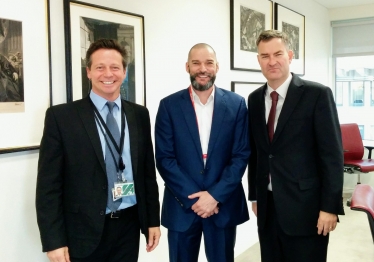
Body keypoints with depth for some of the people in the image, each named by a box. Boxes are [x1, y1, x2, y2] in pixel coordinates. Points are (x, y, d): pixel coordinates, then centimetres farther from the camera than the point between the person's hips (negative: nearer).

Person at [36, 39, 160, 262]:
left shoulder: (140, 115, 5)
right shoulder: (61, 116, -7)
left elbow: (148, 171, 9)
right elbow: (48, 184, -8)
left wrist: (153, 220, 9)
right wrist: (53, 241, -10)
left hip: (129, 227, 4)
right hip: (83, 232, -3)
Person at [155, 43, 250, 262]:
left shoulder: (236, 104, 1)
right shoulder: (169, 105, -1)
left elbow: (241, 155, -2)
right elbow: (164, 158, -5)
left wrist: (216, 195, -11)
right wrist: (192, 197, -12)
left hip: (224, 204, 1)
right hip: (182, 205, 0)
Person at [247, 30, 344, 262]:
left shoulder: (317, 94, -8)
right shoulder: (254, 99, 7)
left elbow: (332, 154, -10)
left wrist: (330, 207, -13)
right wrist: (254, 196, 12)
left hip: (305, 207, -4)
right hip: (267, 207, 5)